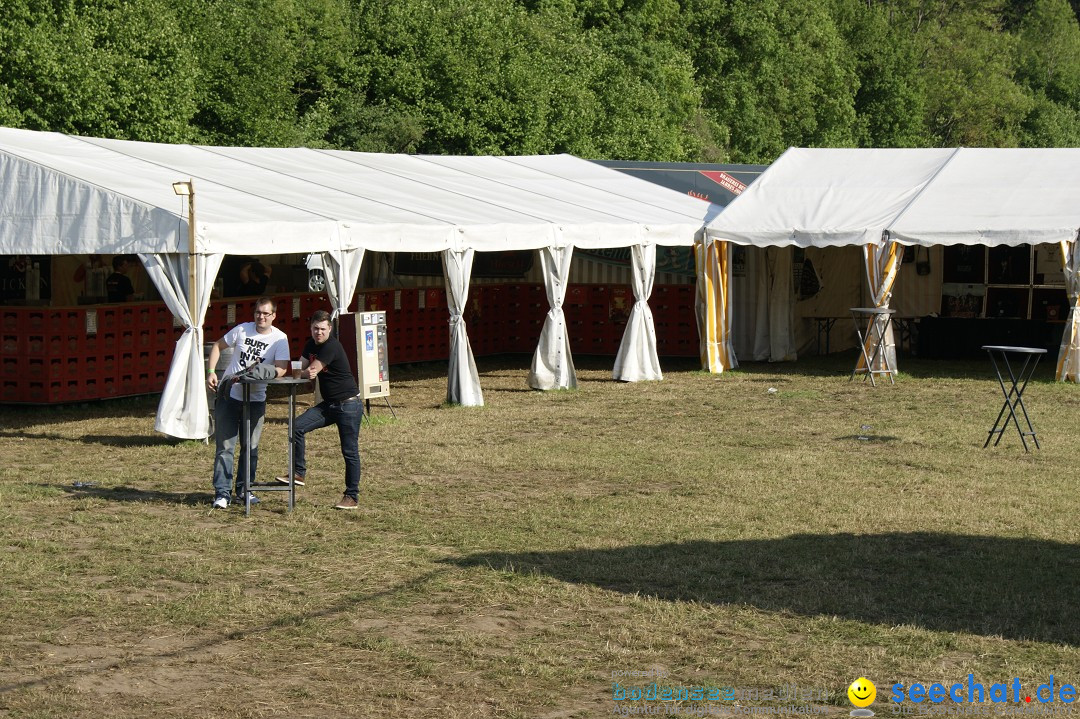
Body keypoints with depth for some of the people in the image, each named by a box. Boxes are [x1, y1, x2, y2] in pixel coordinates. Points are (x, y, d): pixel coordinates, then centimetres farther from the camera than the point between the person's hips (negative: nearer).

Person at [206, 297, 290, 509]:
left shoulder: (279, 338, -5)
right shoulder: (242, 330, -1)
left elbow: (281, 369, -15)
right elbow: (218, 346, 11)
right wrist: (211, 372, -2)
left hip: (256, 398, 1)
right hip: (229, 394, -1)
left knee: (251, 447, 9)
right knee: (225, 446, -5)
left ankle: (243, 489, 23)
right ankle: (222, 493, -4)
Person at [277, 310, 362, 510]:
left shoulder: (332, 347, -20)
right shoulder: (311, 345, 8)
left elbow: (308, 372, -19)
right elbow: (302, 369, 8)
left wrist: (302, 372, 1)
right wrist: (307, 373, -13)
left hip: (349, 405, -8)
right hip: (329, 404, 8)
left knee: (350, 451, -1)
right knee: (297, 426, -9)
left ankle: (352, 497, 8)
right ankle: (298, 473, 1)